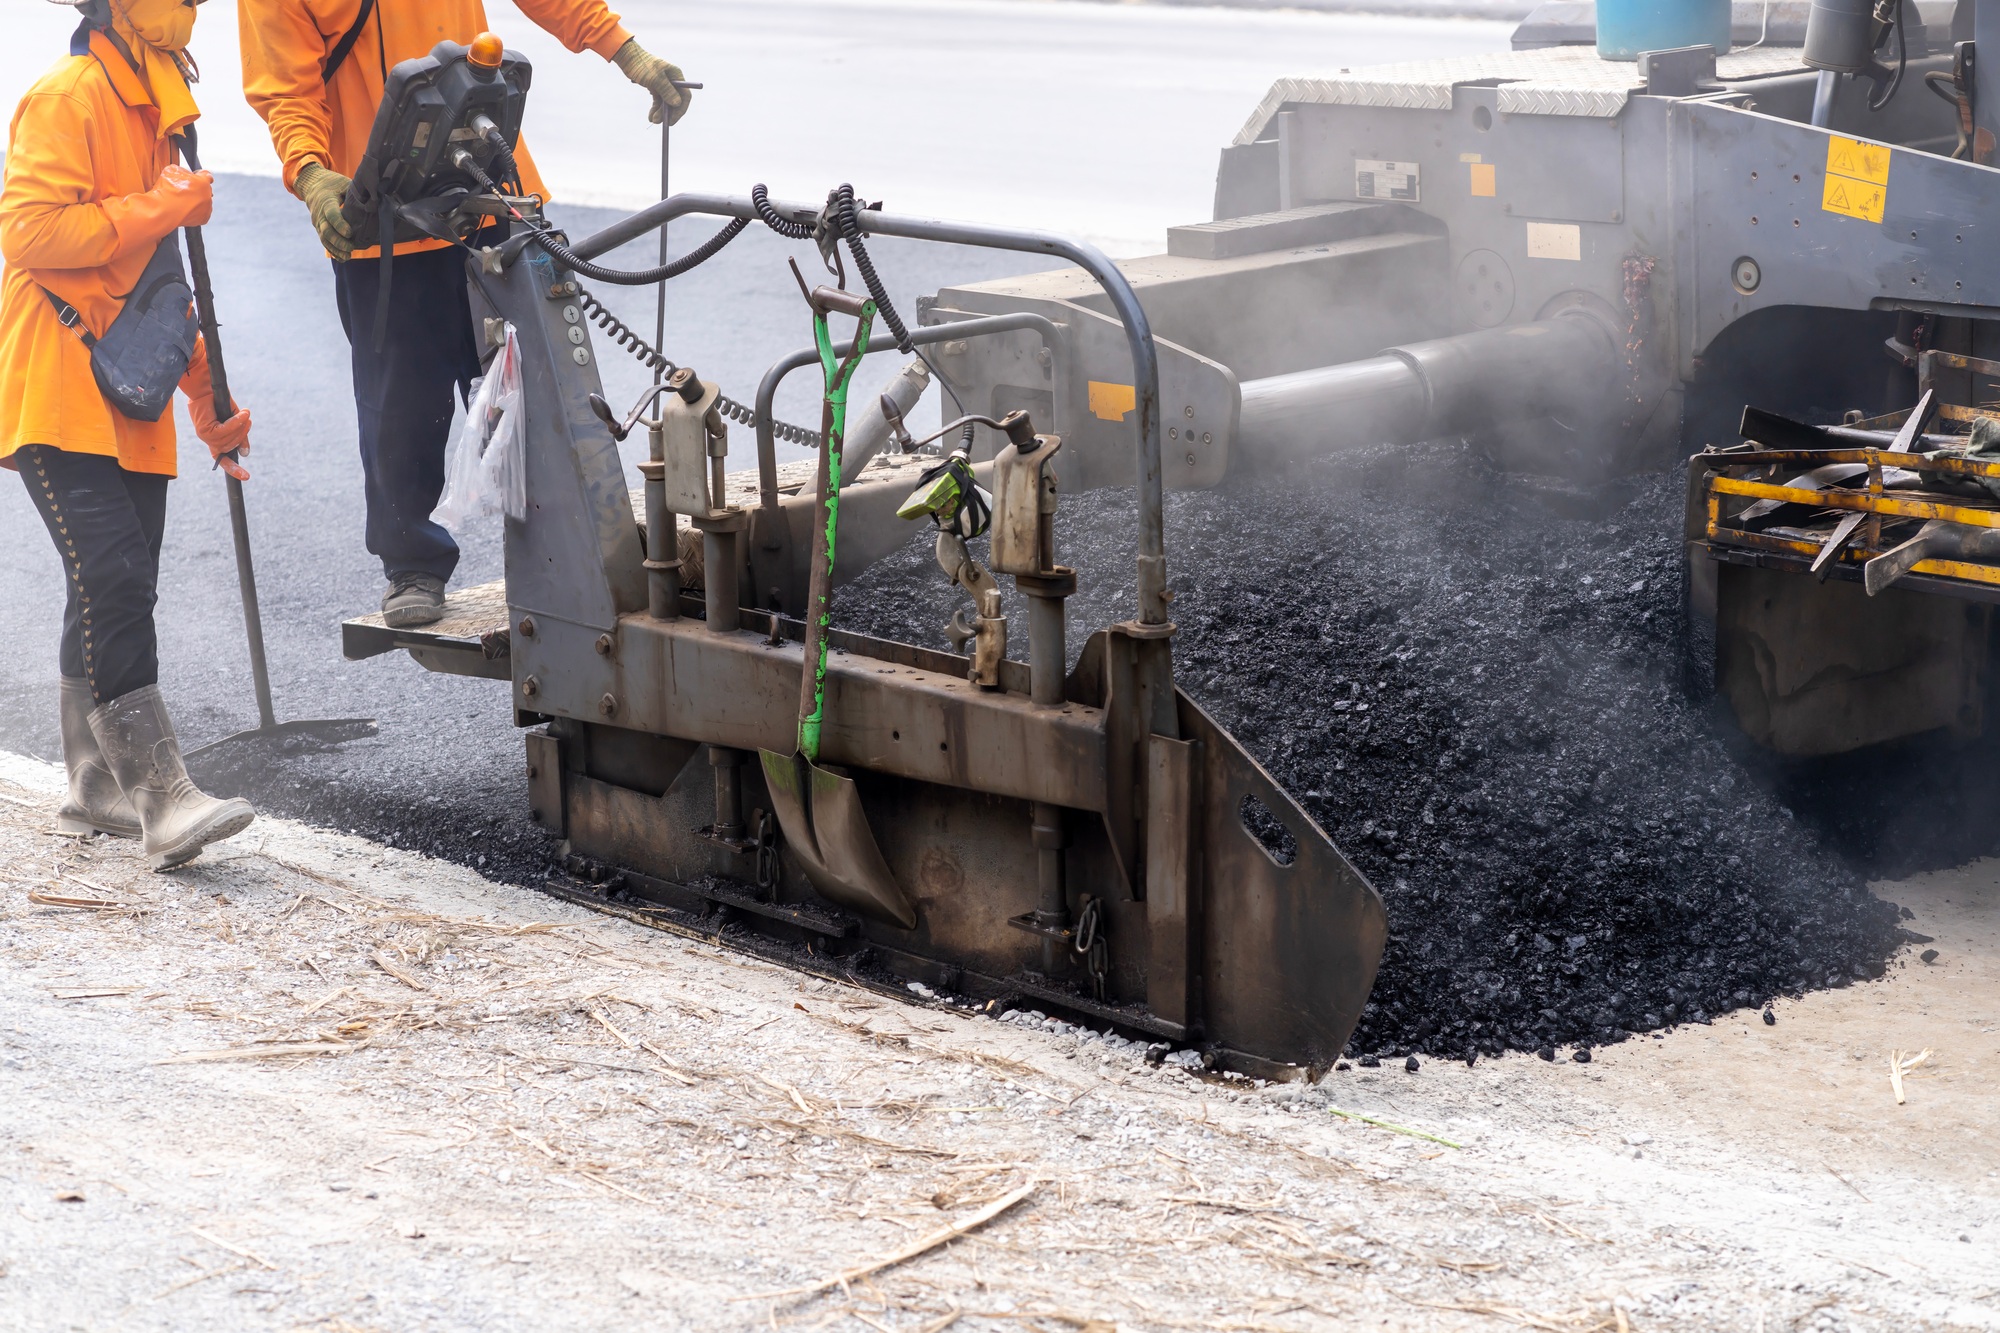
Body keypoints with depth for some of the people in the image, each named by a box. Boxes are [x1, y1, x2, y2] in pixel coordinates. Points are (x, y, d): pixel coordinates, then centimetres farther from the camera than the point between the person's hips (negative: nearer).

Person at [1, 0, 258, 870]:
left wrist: (208, 402, 25)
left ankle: (94, 788, 17)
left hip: (128, 403, 9)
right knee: (112, 582, -16)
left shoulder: (151, 113, 21)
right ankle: (163, 797, -20)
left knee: (120, 592, 8)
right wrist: (160, 209, -17)